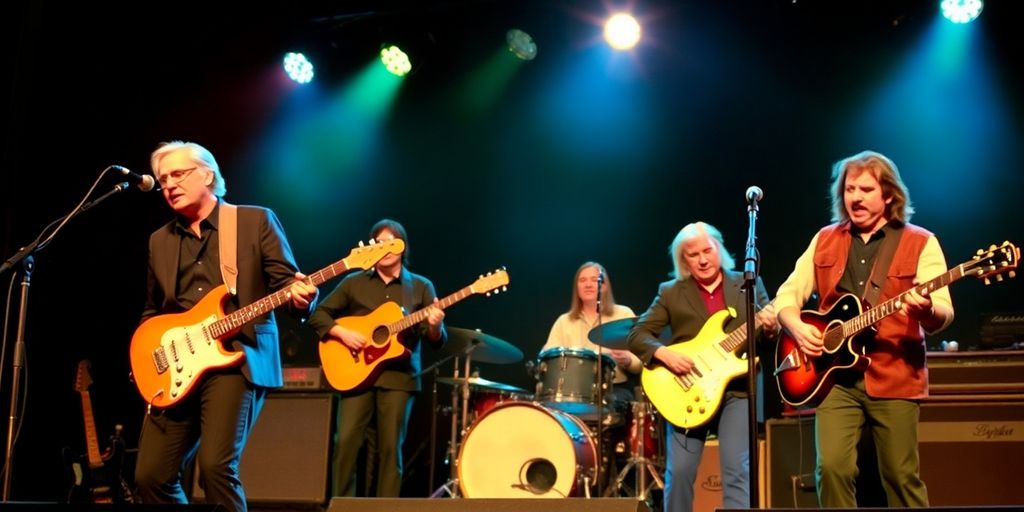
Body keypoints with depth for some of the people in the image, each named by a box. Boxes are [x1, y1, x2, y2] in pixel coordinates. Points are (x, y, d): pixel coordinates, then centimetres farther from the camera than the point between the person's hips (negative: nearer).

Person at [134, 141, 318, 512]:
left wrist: (300, 297, -23)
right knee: (151, 475, 0)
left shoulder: (256, 220, 4)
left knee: (216, 464, -20)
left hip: (238, 358, -5)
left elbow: (287, 282, 0)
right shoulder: (160, 241, 17)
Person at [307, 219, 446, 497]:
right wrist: (342, 332, -8)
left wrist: (435, 326, -21)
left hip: (399, 376, 0)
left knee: (390, 448, -1)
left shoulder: (421, 287, 7)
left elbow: (436, 341, 3)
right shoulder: (354, 283, 9)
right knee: (345, 442, -9)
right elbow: (317, 315, 10)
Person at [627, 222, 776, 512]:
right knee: (679, 472, -5)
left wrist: (770, 329, -13)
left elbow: (771, 327, 11)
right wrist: (663, 353, -16)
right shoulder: (671, 293, 8)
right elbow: (637, 334, 3)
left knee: (738, 472, -10)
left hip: (738, 390, 0)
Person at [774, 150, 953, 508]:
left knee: (902, 478, 3)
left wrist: (927, 310, -33)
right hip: (836, 375, 2)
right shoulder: (825, 240, 11)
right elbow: (787, 296, 13)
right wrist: (798, 327, -7)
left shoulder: (920, 243, 0)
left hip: (894, 377, -2)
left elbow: (943, 314, -9)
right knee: (832, 467, -9)